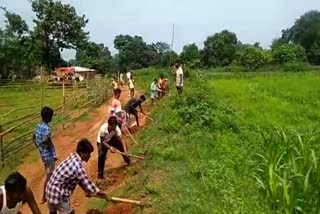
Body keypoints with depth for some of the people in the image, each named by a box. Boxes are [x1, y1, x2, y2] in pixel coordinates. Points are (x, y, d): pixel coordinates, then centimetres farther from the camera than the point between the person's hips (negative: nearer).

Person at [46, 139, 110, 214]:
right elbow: (88, 184, -21)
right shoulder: (78, 166, -27)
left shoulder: (73, 158, 0)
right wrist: (104, 195, -10)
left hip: (50, 190, 9)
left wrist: (87, 191, 18)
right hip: (59, 195, -9)